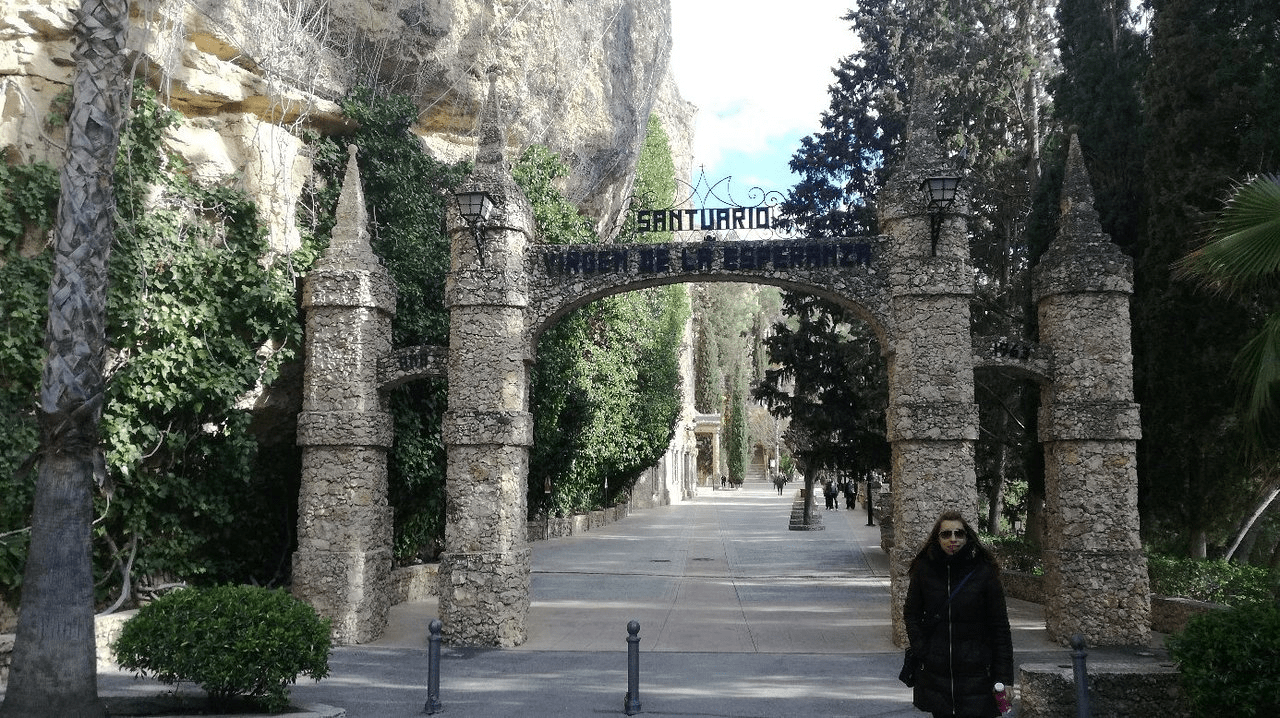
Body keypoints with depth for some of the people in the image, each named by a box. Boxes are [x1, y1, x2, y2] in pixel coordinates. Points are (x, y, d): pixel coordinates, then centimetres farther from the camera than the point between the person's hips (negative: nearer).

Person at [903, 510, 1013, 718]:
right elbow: (911, 614, 10)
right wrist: (921, 652, -2)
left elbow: (1000, 627, -2)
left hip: (976, 674, -2)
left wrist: (1004, 677, -5)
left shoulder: (984, 572, -4)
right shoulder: (924, 570, 1)